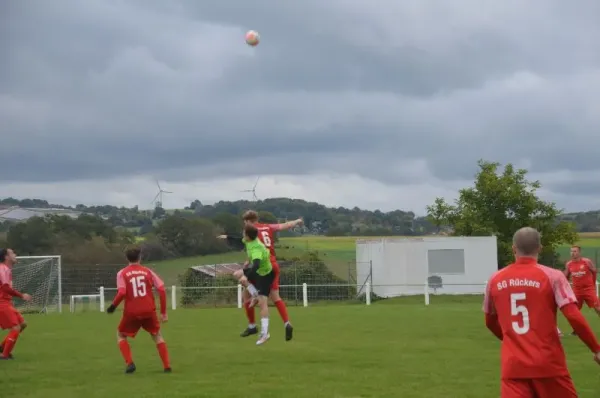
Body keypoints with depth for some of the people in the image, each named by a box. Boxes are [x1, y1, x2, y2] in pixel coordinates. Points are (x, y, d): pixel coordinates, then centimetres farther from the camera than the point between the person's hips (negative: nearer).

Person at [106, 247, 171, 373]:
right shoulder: (148, 271, 7)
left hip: (132, 312, -2)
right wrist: (163, 312, 7)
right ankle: (167, 366, 12)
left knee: (120, 335, 21)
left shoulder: (122, 273, 1)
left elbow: (121, 293, -14)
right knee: (157, 335, 22)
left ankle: (130, 363, 2)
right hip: (149, 311, 2)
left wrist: (113, 306, 2)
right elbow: (161, 289, 1)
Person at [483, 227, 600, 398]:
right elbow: (574, 317, -11)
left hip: (512, 366, 2)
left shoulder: (495, 280, 7)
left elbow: (490, 322, 20)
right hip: (548, 364, -2)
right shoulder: (552, 276, -4)